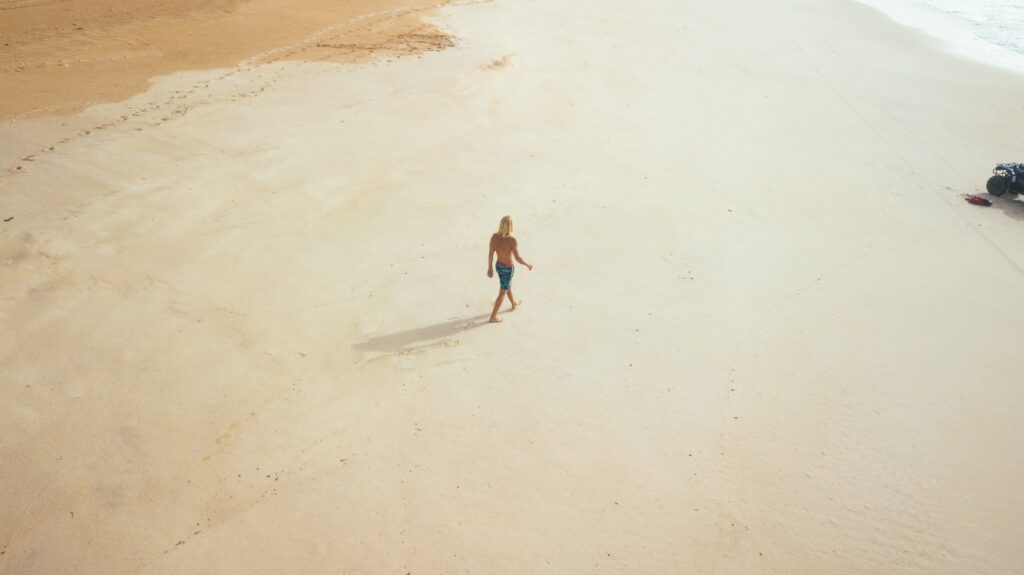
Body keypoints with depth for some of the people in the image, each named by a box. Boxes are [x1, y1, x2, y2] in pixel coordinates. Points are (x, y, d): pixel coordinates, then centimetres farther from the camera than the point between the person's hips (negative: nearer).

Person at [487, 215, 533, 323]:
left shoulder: (494, 237, -15)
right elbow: (518, 258, -28)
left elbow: (490, 253, -6)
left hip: (498, 266, 6)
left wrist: (490, 267, 7)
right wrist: (528, 265, -9)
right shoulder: (512, 240, -31)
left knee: (508, 286, 31)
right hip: (508, 269, -6)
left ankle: (514, 303, 57)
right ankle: (493, 316, 21)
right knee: (502, 292, 12)